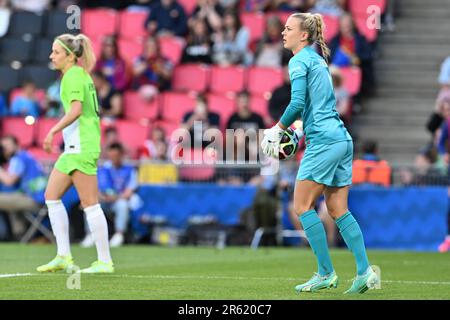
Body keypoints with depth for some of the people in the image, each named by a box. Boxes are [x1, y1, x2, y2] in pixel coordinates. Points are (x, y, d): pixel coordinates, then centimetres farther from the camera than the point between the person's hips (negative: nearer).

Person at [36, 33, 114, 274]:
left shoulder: (73, 76, -11)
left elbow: (76, 109, -24)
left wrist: (53, 130, -27)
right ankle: (63, 256, 9)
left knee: (90, 204, -7)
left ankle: (105, 261, -3)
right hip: (74, 147, 10)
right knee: (52, 196, 9)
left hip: (81, 146, -10)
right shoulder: (81, 75, 17)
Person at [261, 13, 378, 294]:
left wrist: (278, 129, -5)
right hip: (342, 140, 9)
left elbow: (298, 103, -17)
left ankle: (326, 273, -3)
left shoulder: (300, 61, -6)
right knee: (339, 210, 8)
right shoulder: (319, 60, 21)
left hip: (323, 141, -9)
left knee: (303, 207, -2)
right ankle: (365, 272, 1)